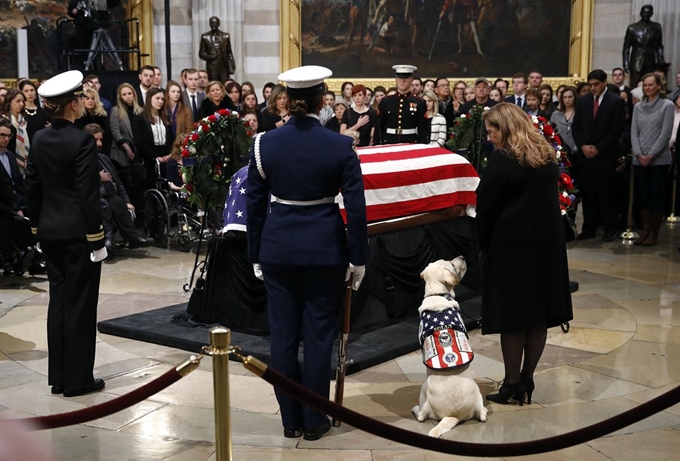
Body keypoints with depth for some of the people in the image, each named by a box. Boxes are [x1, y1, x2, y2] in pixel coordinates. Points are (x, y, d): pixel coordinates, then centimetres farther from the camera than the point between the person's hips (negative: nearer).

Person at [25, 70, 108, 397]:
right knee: (80, 304, 1)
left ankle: (58, 377, 20)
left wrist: (37, 225, 17)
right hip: (78, 231, -7)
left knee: (58, 299, 14)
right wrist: (96, 236, -12)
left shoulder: (39, 139, 5)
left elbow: (32, 186, 9)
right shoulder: (82, 140, -15)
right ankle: (78, 380, 9)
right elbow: (87, 193, -17)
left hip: (49, 231, 7)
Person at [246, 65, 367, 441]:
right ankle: (314, 421, 16)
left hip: (277, 248, 2)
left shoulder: (264, 144, -2)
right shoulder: (340, 146, -8)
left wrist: (255, 255, 11)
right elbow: (356, 208, -8)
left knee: (283, 335, 9)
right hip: (324, 250, -1)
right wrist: (358, 258, 1)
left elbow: (254, 205, 2)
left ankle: (290, 420, 19)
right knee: (318, 336, 7)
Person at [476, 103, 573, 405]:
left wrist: (483, 244, 2)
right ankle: (527, 381, 18)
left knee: (513, 317, 2)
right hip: (548, 243, 7)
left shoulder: (502, 159, -13)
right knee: (538, 316, 10)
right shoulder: (546, 156, 8)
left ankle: (513, 384, 9)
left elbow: (485, 207, -10)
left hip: (512, 247, -6)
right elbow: (550, 198, 12)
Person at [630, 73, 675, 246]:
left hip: (659, 160, -4)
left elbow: (666, 134, -9)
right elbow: (634, 132, 7)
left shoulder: (667, 106, -3)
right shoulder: (638, 107, 10)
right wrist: (639, 154, -7)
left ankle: (654, 233, 4)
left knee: (656, 195, -1)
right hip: (639, 160, 4)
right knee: (644, 195, 5)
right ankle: (645, 231, 10)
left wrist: (650, 155, -13)